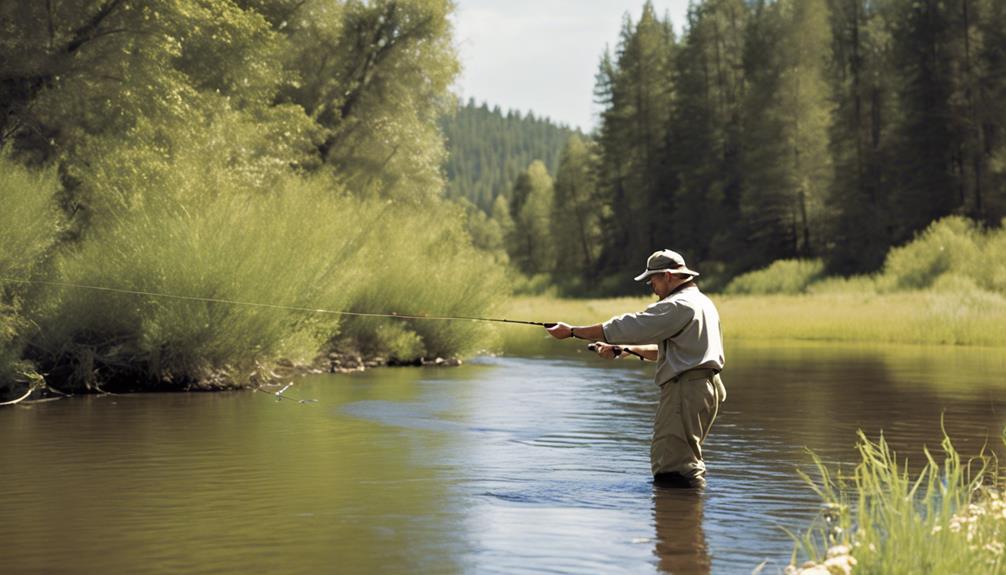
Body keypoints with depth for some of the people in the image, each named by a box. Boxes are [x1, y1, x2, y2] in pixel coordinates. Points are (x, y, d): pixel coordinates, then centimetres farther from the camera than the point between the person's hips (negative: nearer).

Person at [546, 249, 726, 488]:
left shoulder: (678, 305, -13)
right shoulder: (702, 302, 21)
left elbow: (627, 327, -15)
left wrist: (571, 331, -8)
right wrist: (626, 349, 20)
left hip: (686, 389, -11)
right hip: (705, 387, 11)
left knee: (673, 464, -11)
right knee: (687, 459, 17)